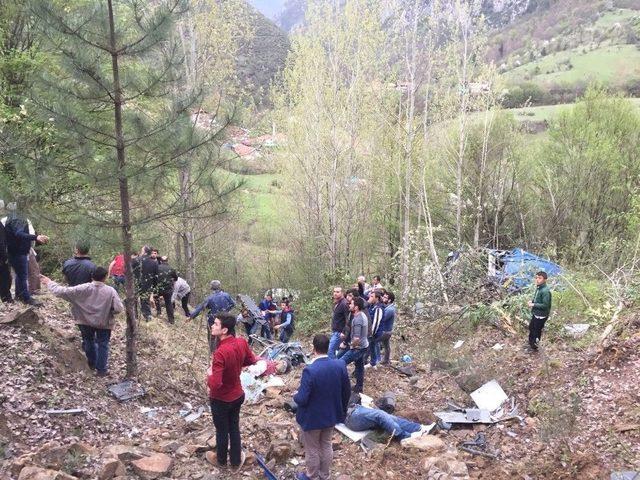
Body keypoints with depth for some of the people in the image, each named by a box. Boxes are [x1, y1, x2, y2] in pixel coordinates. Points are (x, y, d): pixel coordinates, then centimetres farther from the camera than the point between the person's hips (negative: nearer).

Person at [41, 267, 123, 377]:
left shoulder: (83, 289, -21)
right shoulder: (110, 291, -23)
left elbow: (63, 292, -19)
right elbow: (119, 308, -22)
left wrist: (49, 283, -4)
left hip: (86, 321, 2)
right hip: (103, 322, -2)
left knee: (89, 341, 26)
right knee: (102, 344, 15)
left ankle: (92, 363, 44)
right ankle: (101, 369, 19)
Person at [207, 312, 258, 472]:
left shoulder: (220, 353, -35)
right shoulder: (242, 343, -13)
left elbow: (214, 384, -36)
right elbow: (251, 360, 7)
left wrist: (210, 374, -16)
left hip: (221, 400, -6)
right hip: (238, 395, 6)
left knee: (222, 431, 19)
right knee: (234, 428, 22)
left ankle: (221, 460, 43)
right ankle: (236, 462, 38)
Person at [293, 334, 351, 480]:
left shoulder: (310, 370, -30)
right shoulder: (340, 365, -14)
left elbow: (302, 399, -26)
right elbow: (347, 392, -2)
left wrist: (295, 396, -3)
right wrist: (342, 411, 15)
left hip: (312, 418, -5)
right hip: (331, 415, 5)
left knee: (312, 449, 17)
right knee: (326, 445, 25)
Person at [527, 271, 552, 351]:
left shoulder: (545, 291, -27)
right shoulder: (538, 288, 2)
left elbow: (545, 305, -27)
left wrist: (533, 305, -22)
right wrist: (531, 301, -1)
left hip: (541, 315, -9)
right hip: (535, 313, 9)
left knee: (537, 331, 9)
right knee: (531, 327, 24)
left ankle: (534, 346, 28)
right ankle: (530, 342, 44)